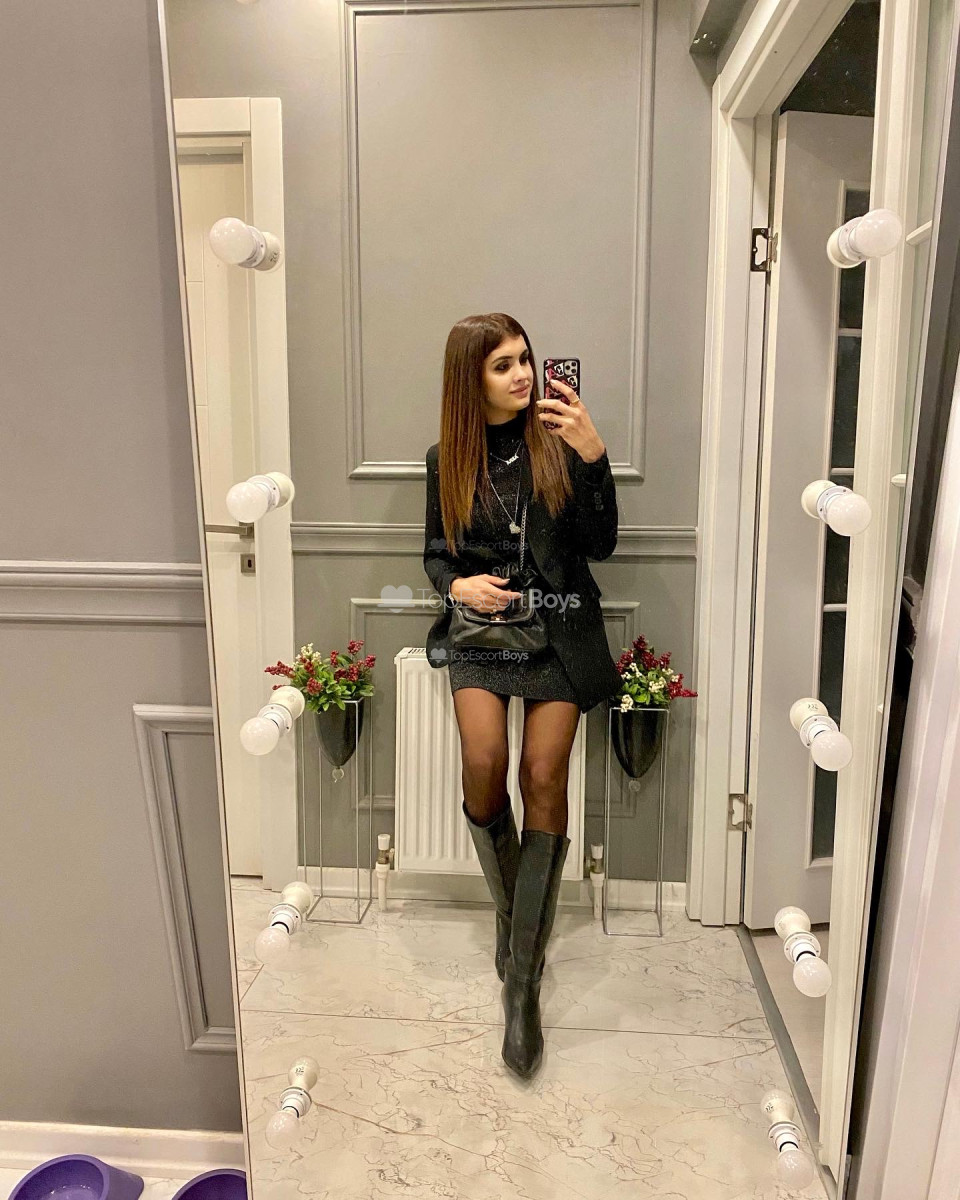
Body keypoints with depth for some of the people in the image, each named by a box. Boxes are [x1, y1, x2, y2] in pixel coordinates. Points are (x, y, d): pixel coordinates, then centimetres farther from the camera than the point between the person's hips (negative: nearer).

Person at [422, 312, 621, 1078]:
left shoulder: (557, 438, 1)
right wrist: (458, 585, -8)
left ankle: (523, 981, -5)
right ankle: (512, 912, 7)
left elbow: (601, 542, -3)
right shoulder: (448, 459, 6)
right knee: (484, 761, -22)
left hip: (557, 626, -1)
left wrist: (592, 456, -15)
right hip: (481, 624, 1)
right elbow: (436, 553, 14)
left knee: (544, 776, -14)